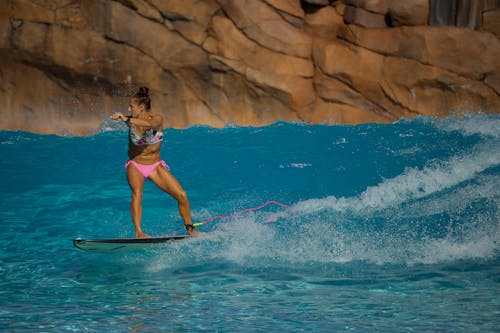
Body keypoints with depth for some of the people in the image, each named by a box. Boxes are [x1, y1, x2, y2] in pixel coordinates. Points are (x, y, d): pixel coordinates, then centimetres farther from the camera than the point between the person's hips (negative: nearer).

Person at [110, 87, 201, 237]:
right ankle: (138, 233, -39)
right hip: (135, 165, 0)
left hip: (156, 166, 0)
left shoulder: (157, 118, -17)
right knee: (137, 193, -31)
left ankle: (190, 229, 12)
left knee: (182, 196, -8)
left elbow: (149, 124, -42)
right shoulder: (132, 121, -8)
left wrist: (126, 119, -50)